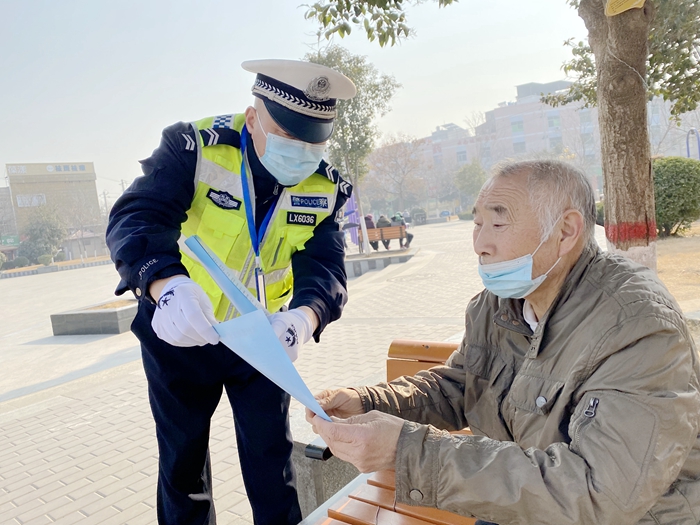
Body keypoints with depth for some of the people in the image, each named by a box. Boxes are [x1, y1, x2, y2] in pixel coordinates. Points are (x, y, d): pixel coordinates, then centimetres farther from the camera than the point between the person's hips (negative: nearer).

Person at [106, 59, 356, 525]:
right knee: (182, 454, 15)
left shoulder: (326, 189, -12)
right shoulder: (195, 146, -21)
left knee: (271, 455, 10)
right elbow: (135, 219, -33)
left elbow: (325, 269, -22)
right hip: (177, 330, -1)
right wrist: (168, 286, -54)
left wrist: (301, 319, -45)